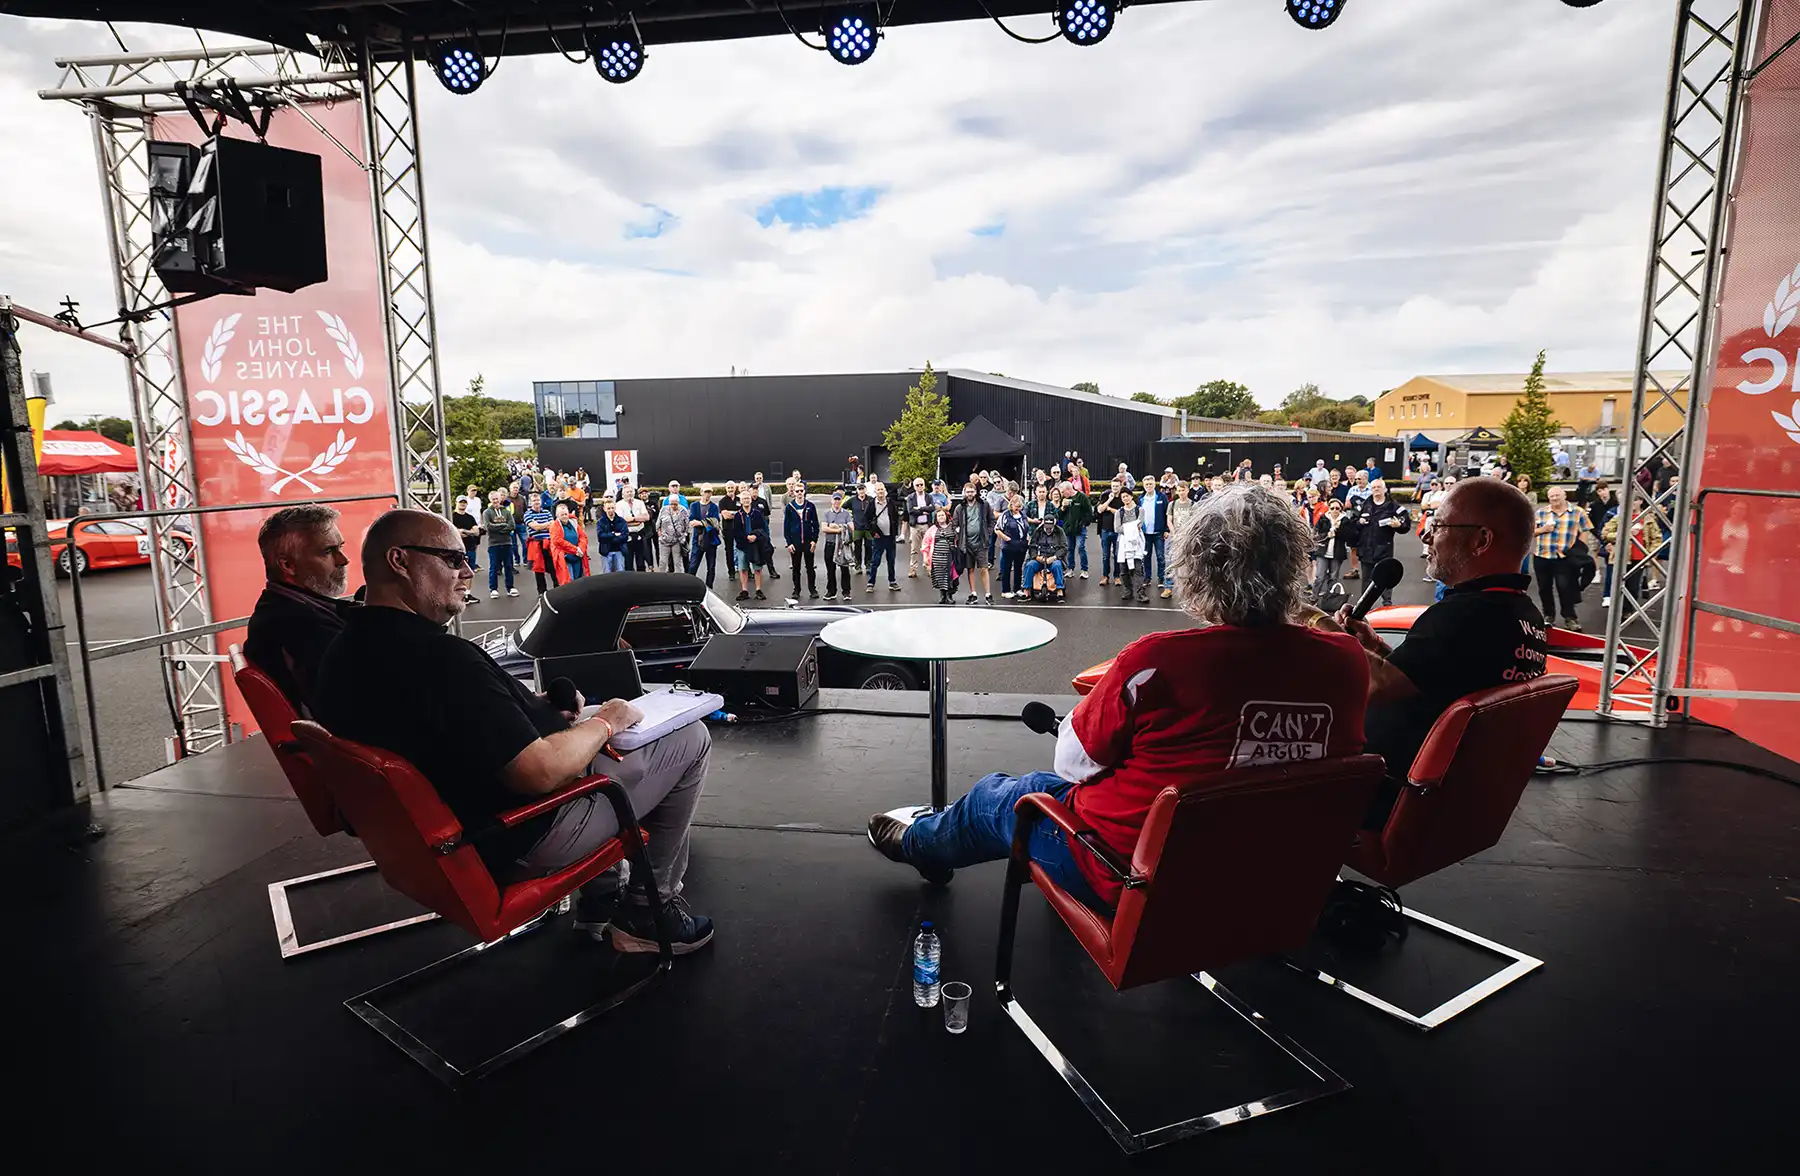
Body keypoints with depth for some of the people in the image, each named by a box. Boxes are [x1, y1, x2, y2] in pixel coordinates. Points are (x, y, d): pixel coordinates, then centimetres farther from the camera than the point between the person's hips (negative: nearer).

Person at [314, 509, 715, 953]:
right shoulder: (441, 657, -31)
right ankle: (651, 906, 14)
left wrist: (531, 705, 4)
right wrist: (605, 722, -13)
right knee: (690, 738, 1)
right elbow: (540, 772, -31)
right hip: (513, 843, -10)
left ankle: (599, 900, 31)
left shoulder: (342, 655, 0)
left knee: (582, 732, 32)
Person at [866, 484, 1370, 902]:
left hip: (1126, 872, -5)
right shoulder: (1345, 662, -16)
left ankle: (918, 839, 56)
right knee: (1047, 788, 29)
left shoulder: (1155, 660, -30)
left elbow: (1073, 764, -14)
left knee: (990, 797, 25)